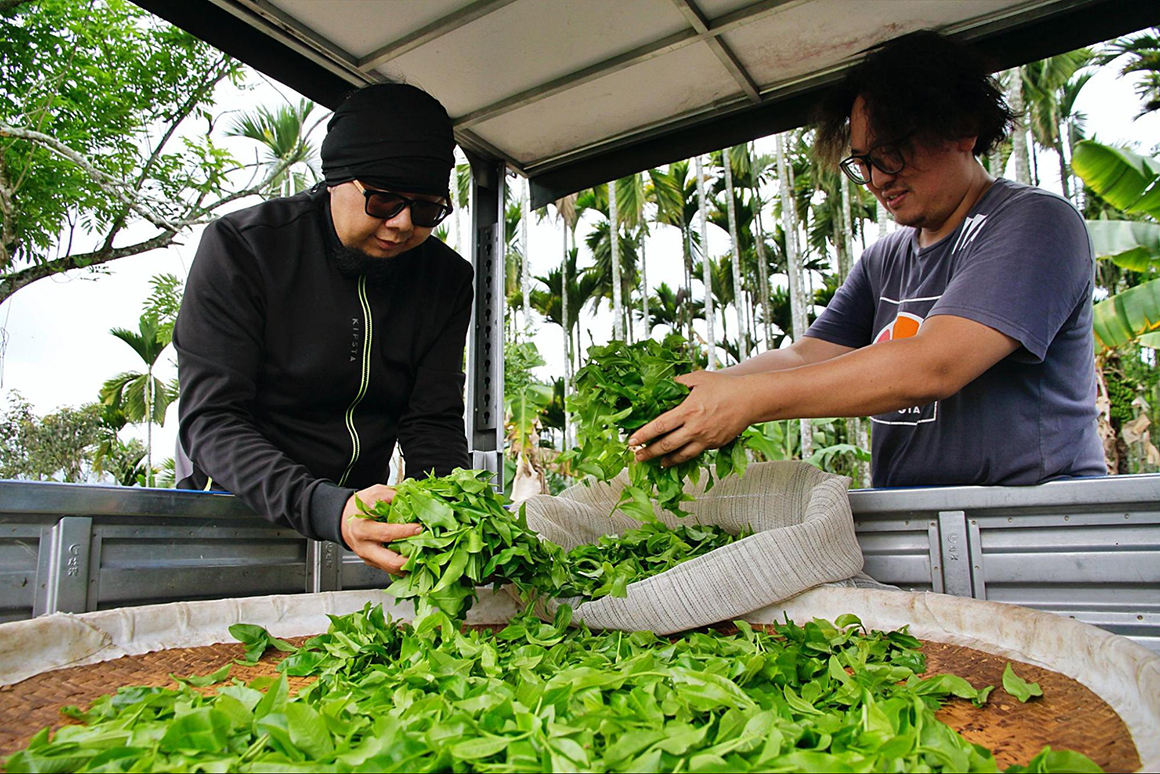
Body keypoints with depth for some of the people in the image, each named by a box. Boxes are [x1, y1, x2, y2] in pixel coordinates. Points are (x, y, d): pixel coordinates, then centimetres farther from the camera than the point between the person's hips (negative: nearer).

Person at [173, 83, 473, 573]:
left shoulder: (447, 279, 0)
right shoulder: (239, 247, -11)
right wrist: (325, 509, -34)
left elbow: (433, 424, 0)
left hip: (361, 502, 5)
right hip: (239, 506, -4)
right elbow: (210, 421, -17)